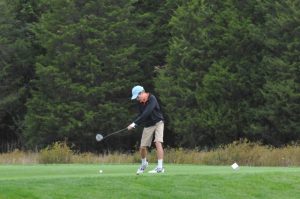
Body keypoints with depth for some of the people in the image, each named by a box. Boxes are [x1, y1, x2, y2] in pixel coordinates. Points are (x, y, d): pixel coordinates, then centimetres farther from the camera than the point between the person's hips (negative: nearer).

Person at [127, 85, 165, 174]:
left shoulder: (152, 99, -22)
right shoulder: (140, 103, -1)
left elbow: (146, 113, -31)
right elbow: (141, 115, 8)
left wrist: (135, 123, -32)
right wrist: (134, 124, -11)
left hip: (158, 123, -6)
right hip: (148, 125, 6)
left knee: (158, 143, -22)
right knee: (142, 147, 4)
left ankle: (160, 167, -22)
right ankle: (144, 164, 32)